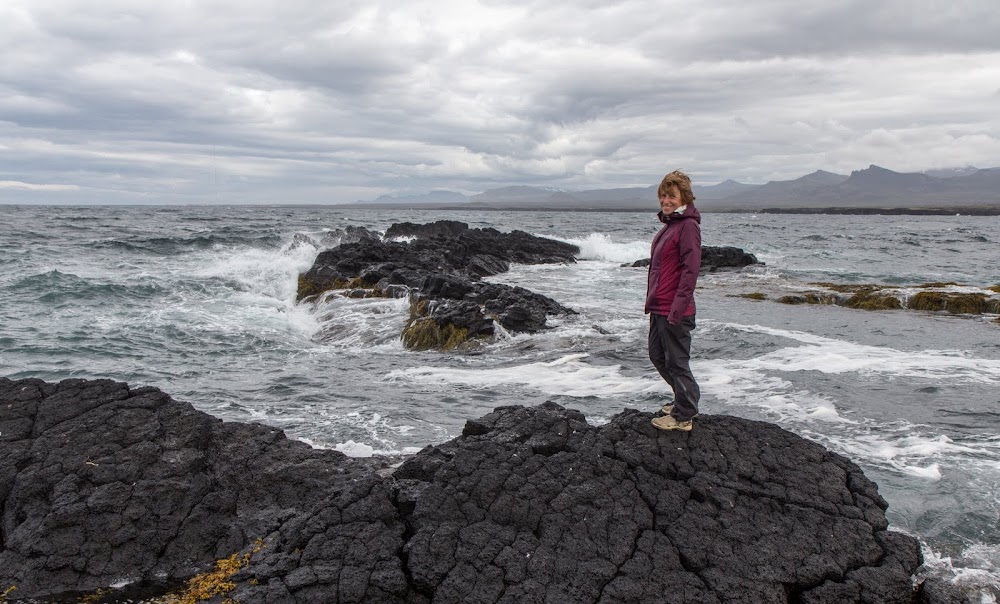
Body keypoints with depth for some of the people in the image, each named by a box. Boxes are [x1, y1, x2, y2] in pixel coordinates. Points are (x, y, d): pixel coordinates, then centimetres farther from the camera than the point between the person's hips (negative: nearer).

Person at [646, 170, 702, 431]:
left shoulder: (688, 226, -14)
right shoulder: (669, 224, 16)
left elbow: (690, 270, -20)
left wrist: (677, 308, -23)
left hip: (675, 311, -10)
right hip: (659, 308, 10)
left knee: (676, 362, 0)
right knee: (658, 356, 19)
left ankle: (683, 416, 13)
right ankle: (684, 400, 35)